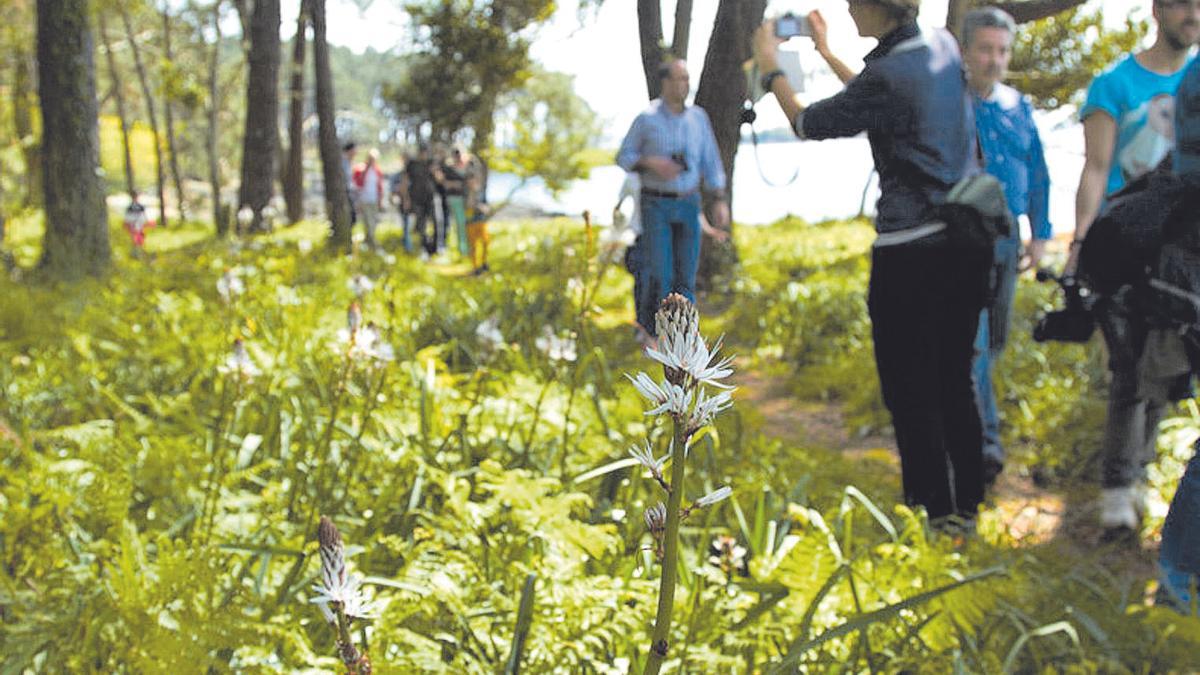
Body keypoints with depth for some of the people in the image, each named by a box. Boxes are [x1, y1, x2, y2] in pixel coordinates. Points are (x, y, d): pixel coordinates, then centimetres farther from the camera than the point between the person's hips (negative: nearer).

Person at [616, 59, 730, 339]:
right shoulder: (647, 118, -7)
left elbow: (711, 162, 6)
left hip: (688, 205, 3)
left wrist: (720, 201, -2)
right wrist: (651, 164, -19)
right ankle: (648, 327, 11)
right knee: (659, 273, -10)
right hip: (656, 205, -3)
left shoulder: (698, 117, 3)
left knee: (686, 271, 1)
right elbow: (624, 157, 0)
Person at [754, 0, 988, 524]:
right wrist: (827, 53, 30)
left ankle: (935, 510, 11)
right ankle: (966, 505, 24)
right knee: (954, 382, 16)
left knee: (910, 388, 4)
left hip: (912, 251, -8)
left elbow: (807, 124, -5)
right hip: (967, 241, 8)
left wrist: (769, 67, 10)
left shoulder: (888, 74, -19)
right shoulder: (943, 46, 5)